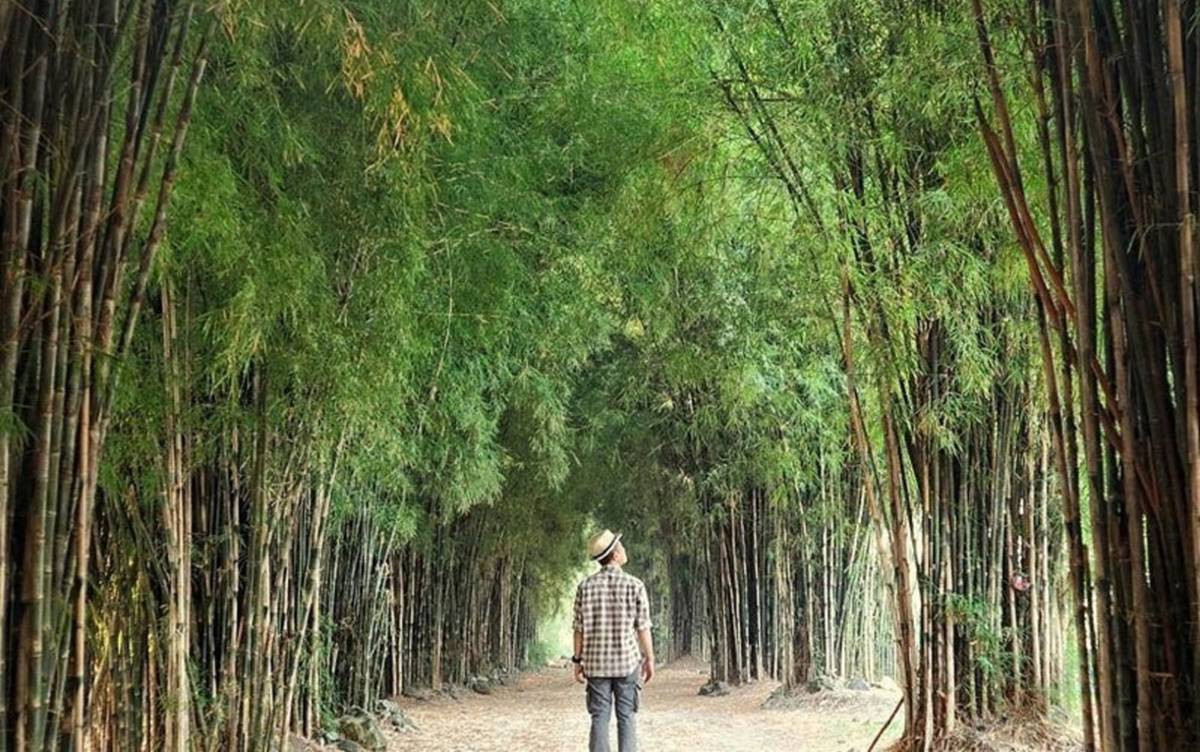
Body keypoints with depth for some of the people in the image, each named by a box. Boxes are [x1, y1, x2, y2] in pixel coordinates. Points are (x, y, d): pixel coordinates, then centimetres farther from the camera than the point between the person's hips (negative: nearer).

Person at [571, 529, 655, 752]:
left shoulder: (586, 586, -1)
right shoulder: (634, 585, -8)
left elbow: (579, 628, 0)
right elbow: (643, 628, -5)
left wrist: (578, 660, 8)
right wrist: (649, 659, 4)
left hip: (596, 662, 2)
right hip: (627, 661, -2)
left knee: (599, 718, 6)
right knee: (626, 718, 5)